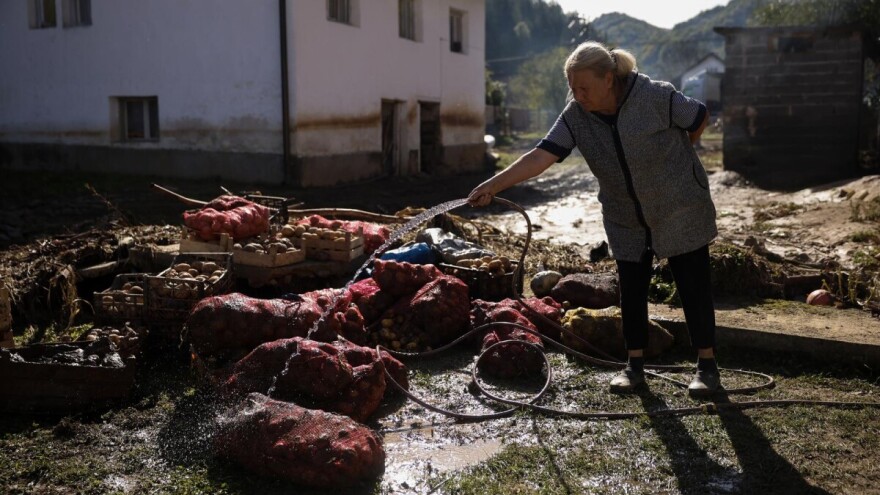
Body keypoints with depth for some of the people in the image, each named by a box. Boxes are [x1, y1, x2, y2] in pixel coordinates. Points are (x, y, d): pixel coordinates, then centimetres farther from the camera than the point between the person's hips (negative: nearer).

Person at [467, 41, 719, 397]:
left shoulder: (656, 96, -23)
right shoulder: (576, 115, -13)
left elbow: (699, 118, -7)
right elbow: (541, 156, -23)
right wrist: (493, 185, -35)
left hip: (680, 213, -3)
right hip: (626, 222, 4)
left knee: (693, 286, 1)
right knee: (631, 291, 6)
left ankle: (707, 366, 13)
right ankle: (635, 365, 19)